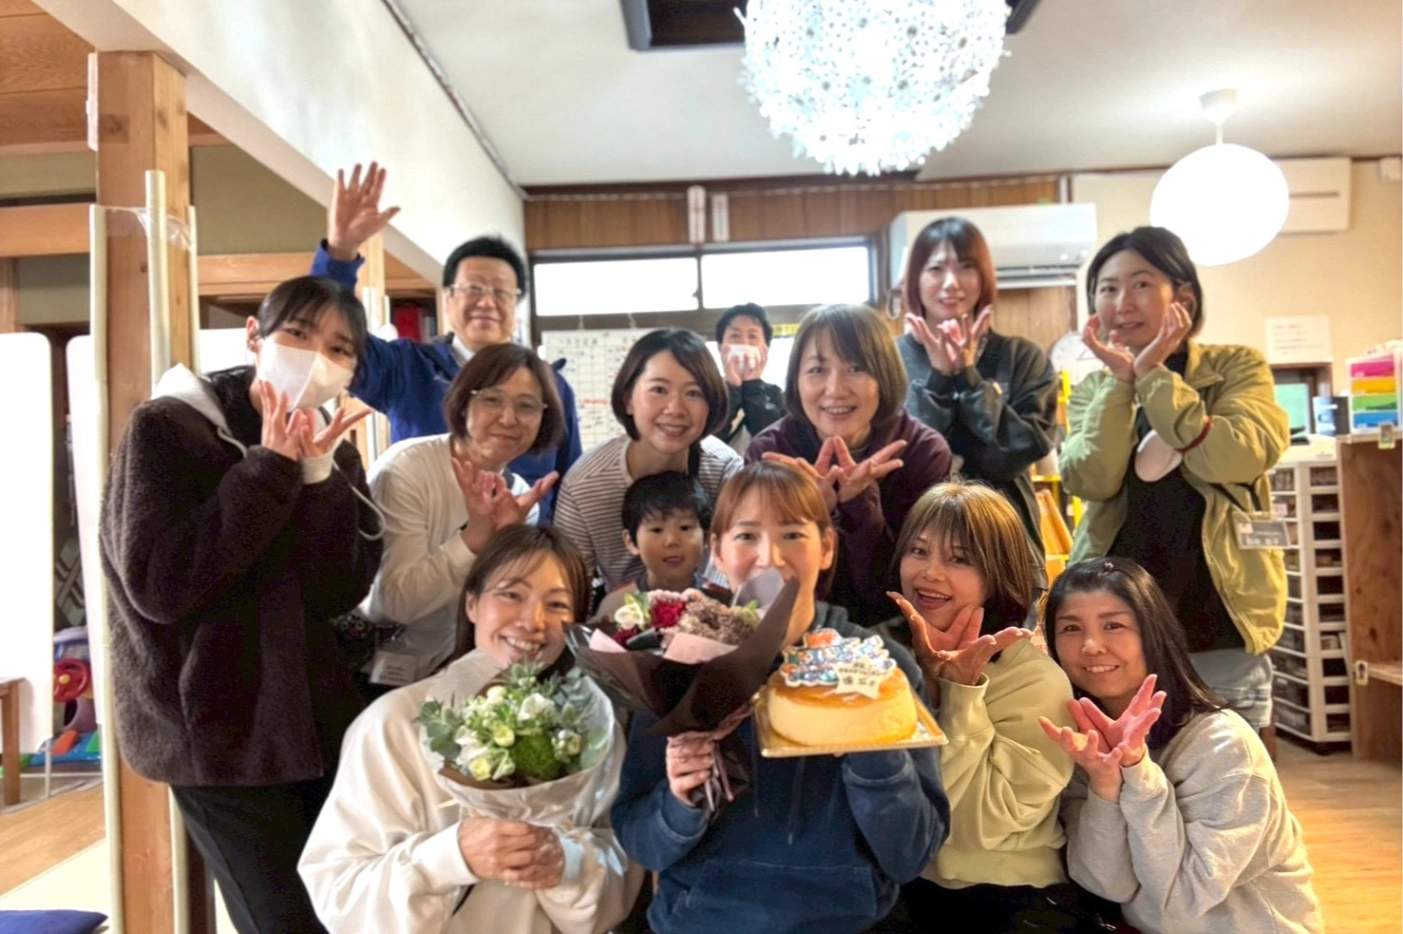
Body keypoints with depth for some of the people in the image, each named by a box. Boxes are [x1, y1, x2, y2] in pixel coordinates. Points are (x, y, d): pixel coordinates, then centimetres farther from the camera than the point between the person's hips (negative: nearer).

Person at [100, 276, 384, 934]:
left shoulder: (332, 450, 5)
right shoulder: (165, 428, -9)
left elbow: (339, 592, -7)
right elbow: (158, 586, -21)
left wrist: (316, 474, -19)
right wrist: (270, 468, -21)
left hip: (317, 718, 5)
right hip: (214, 731, -5)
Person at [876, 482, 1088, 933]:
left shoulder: (1037, 680, -7)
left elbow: (985, 820, -14)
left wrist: (962, 691, -20)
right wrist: (925, 678, -17)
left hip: (1011, 895, 0)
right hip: (900, 882, 1)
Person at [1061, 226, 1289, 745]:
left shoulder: (1237, 366, 2)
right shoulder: (1092, 389, 8)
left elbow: (1235, 458, -18)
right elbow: (1090, 482, -10)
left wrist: (1152, 375, -15)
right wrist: (1121, 378, -14)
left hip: (1221, 631, -2)